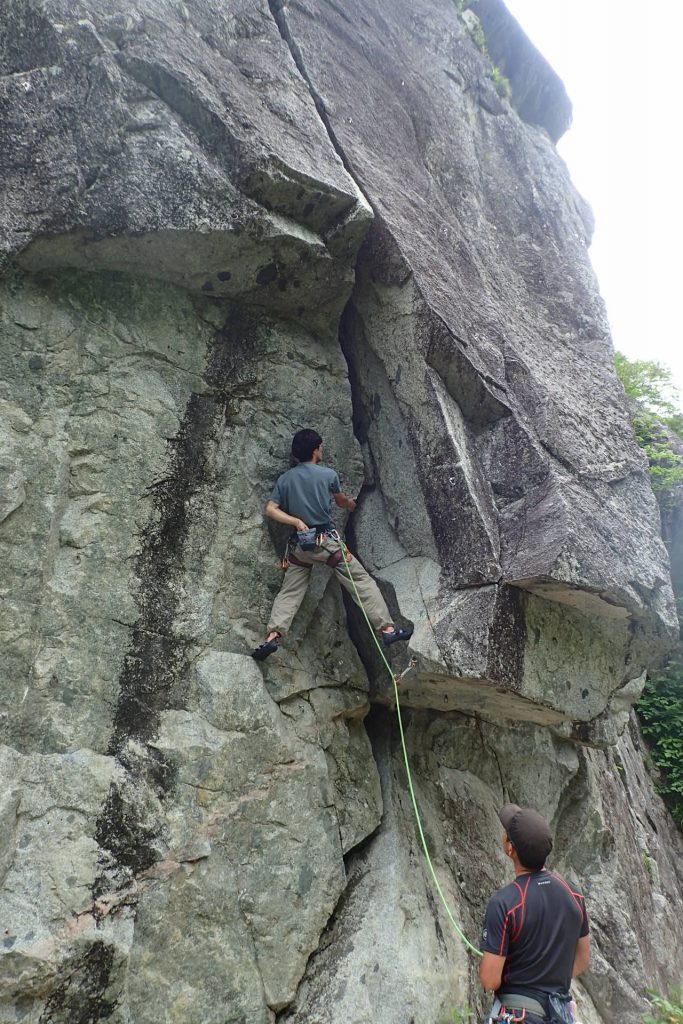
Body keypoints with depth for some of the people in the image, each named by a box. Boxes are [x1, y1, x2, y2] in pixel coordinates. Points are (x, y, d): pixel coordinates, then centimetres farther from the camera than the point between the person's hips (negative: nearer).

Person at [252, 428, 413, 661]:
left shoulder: (285, 479, 7)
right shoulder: (328, 474, -1)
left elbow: (270, 510, 0)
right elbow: (341, 501, 17)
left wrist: (296, 521, 1)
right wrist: (351, 504, 38)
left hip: (299, 543, 4)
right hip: (325, 539, -4)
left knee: (289, 593, 10)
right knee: (361, 581, 2)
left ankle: (273, 636, -6)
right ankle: (386, 629, 0)